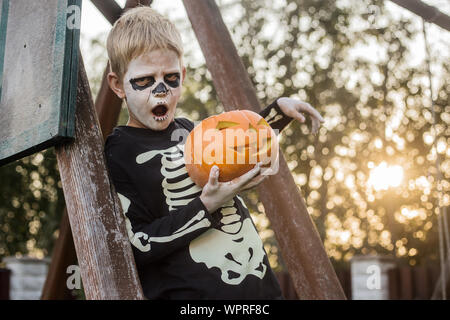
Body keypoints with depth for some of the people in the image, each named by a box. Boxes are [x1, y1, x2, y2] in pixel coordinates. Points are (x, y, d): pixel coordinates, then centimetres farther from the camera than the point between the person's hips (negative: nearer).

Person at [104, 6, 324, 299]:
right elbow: (136, 248, -16)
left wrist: (278, 110, 18)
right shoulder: (118, 153, -11)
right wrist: (206, 206, -23)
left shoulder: (187, 129, 7)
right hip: (190, 292, -6)